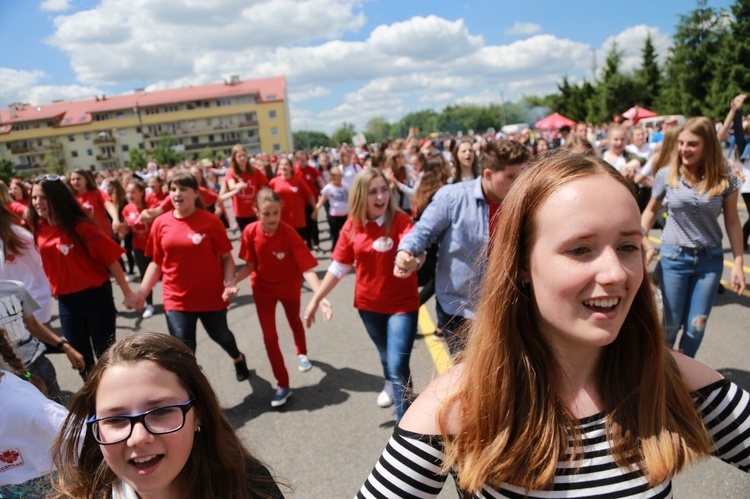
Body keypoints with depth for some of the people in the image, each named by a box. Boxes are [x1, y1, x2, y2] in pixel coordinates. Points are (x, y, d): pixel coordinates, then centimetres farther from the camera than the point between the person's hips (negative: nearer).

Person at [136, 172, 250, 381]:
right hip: (176, 299, 1)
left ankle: (238, 358, 56)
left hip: (211, 295, -1)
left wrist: (229, 283, -20)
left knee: (220, 334, 22)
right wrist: (142, 291, -4)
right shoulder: (160, 223, -3)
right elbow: (156, 262, 4)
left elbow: (226, 257, -6)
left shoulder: (210, 221, -12)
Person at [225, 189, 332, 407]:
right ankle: (283, 385, 14)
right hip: (263, 288, 1)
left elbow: (307, 268, -36)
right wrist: (233, 282, -29)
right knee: (269, 336, -3)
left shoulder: (290, 234, -31)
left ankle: (301, 353, 58)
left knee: (295, 322, 26)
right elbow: (250, 265, -12)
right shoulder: (250, 232, -23)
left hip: (289, 286, -1)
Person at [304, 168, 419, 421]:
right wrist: (315, 299, 0)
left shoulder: (400, 220, -17)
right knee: (385, 354, 27)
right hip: (369, 304, 4)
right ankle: (390, 385, 60)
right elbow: (338, 267, 0)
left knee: (398, 366, -11)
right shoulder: (352, 226, -7)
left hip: (402, 303, -4)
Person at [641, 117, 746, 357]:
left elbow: (732, 221, -1)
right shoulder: (667, 175, -8)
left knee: (697, 326, 6)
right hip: (674, 256, -1)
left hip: (710, 259, 1)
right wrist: (643, 242, -9)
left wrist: (738, 262, -3)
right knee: (671, 324, 8)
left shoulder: (725, 178, -7)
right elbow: (651, 211, 5)